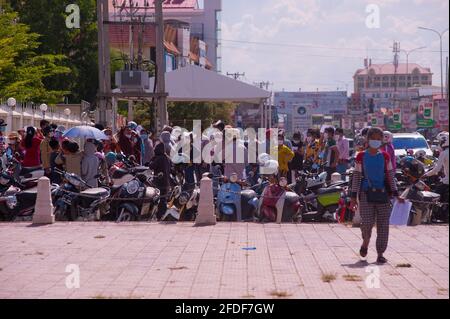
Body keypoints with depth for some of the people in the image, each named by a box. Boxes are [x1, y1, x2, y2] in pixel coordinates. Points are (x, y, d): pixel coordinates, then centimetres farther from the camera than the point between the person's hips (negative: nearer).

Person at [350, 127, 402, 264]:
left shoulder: (385, 156, 8)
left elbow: (391, 176, 10)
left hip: (383, 194, 2)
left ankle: (380, 254, 6)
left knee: (383, 225, -1)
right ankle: (365, 243, 21)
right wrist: (354, 197, 1)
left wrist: (396, 194, 3)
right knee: (367, 222, -11)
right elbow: (356, 177, 5)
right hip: (366, 194, -2)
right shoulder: (361, 156, 4)